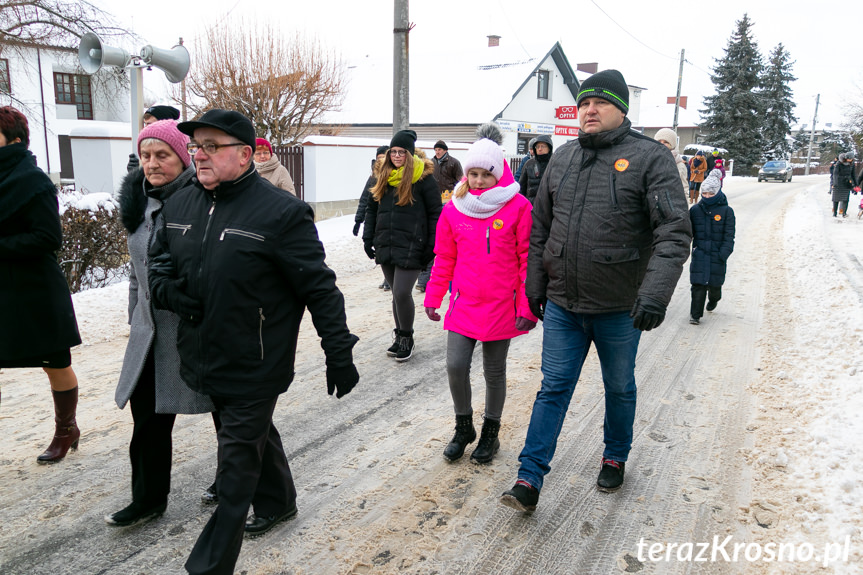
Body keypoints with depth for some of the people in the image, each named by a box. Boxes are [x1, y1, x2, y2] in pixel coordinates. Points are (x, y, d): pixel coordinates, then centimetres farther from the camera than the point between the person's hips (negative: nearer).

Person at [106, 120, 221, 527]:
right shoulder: (139, 203, 7)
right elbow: (137, 272, 17)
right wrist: (135, 322, 19)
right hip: (152, 333, 7)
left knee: (226, 410, 12)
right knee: (148, 416, 11)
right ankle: (148, 499, 29)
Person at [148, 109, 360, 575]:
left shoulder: (281, 213, -17)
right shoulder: (180, 204, 4)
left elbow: (320, 288, -15)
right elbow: (158, 259, 19)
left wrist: (339, 353, -14)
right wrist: (167, 290, -4)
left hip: (253, 368, -7)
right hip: (202, 359, 7)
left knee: (237, 466, 3)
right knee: (255, 434, 27)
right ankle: (277, 503, 51)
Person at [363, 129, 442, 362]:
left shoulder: (423, 179, -5)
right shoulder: (384, 177, 12)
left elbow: (435, 214, -5)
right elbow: (372, 209, 19)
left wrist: (431, 247, -10)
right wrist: (368, 238, 11)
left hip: (410, 248, -5)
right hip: (385, 247, 6)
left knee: (402, 293, -10)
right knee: (397, 294, 13)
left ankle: (407, 339, 10)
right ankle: (400, 337, 27)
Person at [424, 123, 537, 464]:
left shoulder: (518, 207, -7)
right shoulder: (454, 209, 2)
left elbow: (528, 260, -6)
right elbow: (444, 259, 9)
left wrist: (528, 306, -8)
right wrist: (433, 298, 9)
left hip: (501, 306, -2)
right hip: (463, 304, 2)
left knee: (494, 371, 10)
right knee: (455, 366, -3)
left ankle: (490, 433, 30)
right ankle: (463, 427, 23)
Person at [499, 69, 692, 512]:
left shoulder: (649, 156, -8)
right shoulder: (562, 158, 7)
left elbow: (675, 231, -16)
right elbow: (540, 227, 13)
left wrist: (656, 293, -29)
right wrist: (534, 285, 11)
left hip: (619, 308, -3)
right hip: (561, 305, 3)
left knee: (619, 388, 17)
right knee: (553, 389, 6)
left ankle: (615, 457, 41)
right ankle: (530, 478, 13)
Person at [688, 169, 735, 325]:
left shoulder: (726, 211, -1)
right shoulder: (695, 210, 4)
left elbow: (729, 236, -2)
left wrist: (724, 253, -12)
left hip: (717, 254, -1)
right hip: (699, 253, 1)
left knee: (715, 283, 9)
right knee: (698, 284, -5)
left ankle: (713, 299, 43)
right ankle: (695, 314, 1)